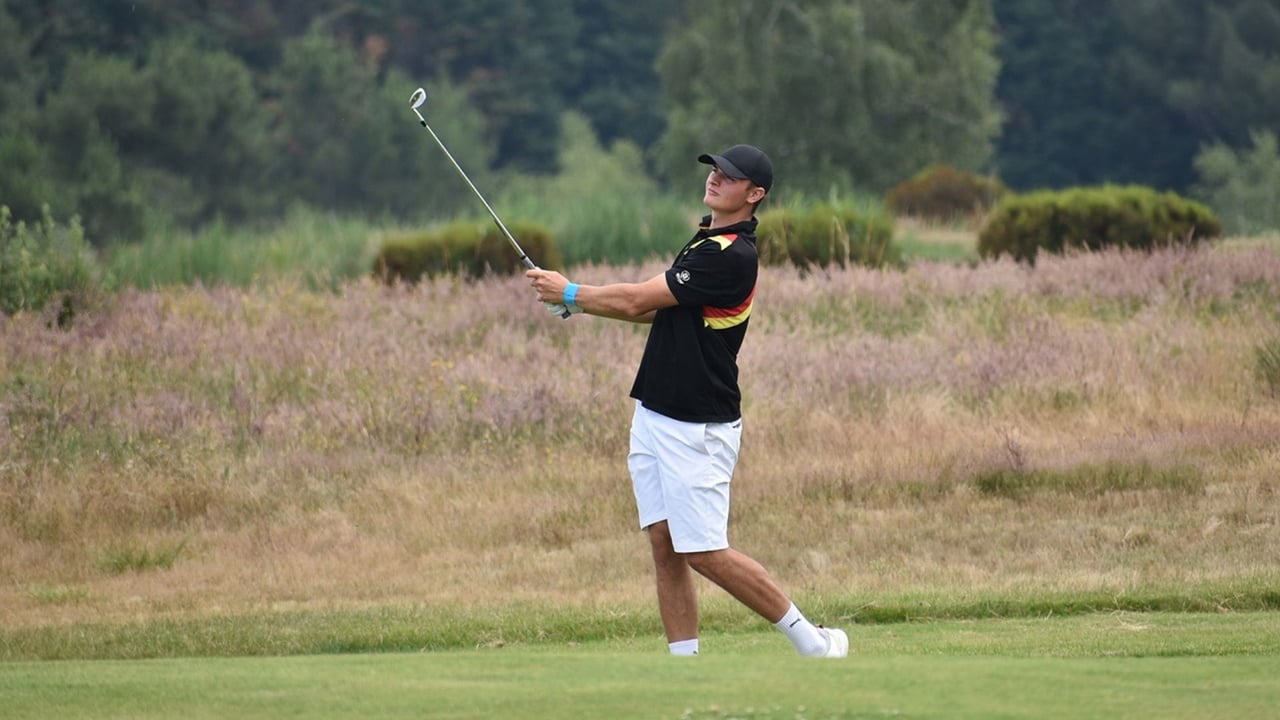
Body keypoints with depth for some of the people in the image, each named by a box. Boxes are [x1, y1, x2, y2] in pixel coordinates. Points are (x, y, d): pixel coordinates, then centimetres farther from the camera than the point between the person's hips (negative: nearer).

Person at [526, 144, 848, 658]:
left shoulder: (731, 257, -19)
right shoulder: (706, 241, 14)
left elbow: (638, 300, -16)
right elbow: (654, 309, 20)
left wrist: (571, 293, -3)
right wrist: (576, 301, 8)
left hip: (698, 429, -10)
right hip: (656, 418, 10)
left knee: (705, 552, -8)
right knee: (665, 547, 5)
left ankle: (811, 640, 3)